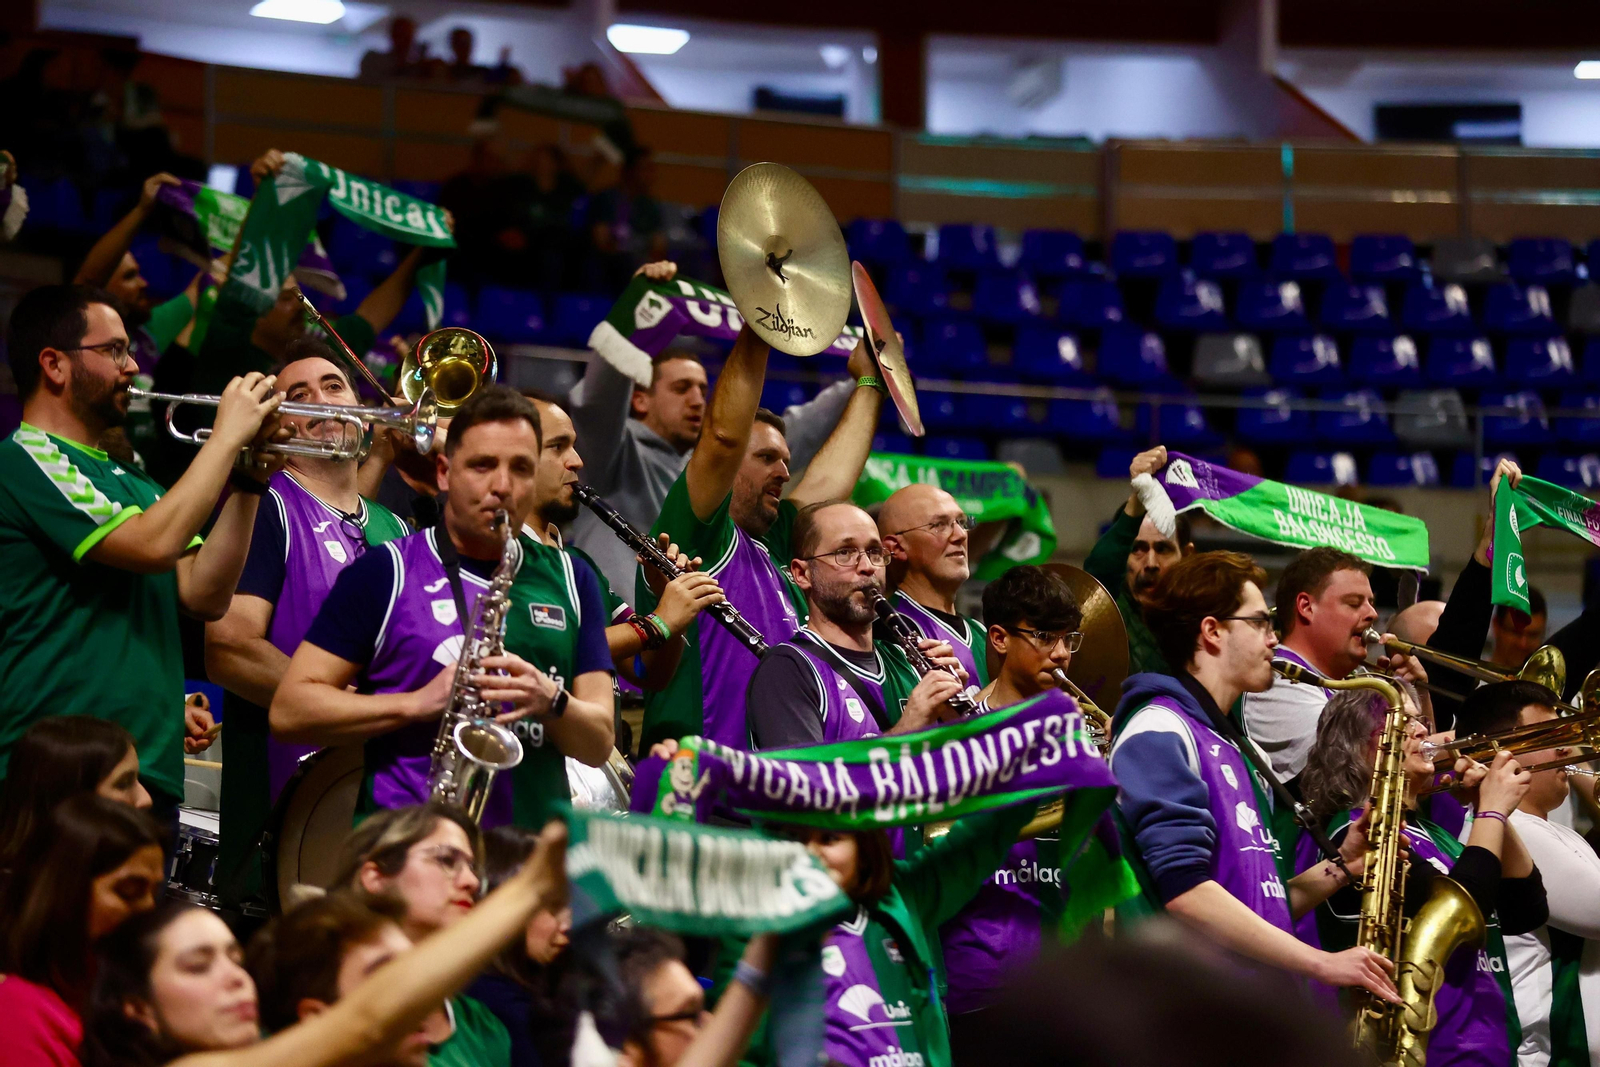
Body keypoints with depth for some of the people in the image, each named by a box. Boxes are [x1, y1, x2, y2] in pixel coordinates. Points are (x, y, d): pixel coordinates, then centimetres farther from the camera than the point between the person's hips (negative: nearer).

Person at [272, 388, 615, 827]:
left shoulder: (570, 581, 19)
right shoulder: (385, 572, 8)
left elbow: (599, 744, 16)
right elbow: (288, 711, 3)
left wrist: (552, 701, -5)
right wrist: (417, 703, -8)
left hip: (536, 846, 3)